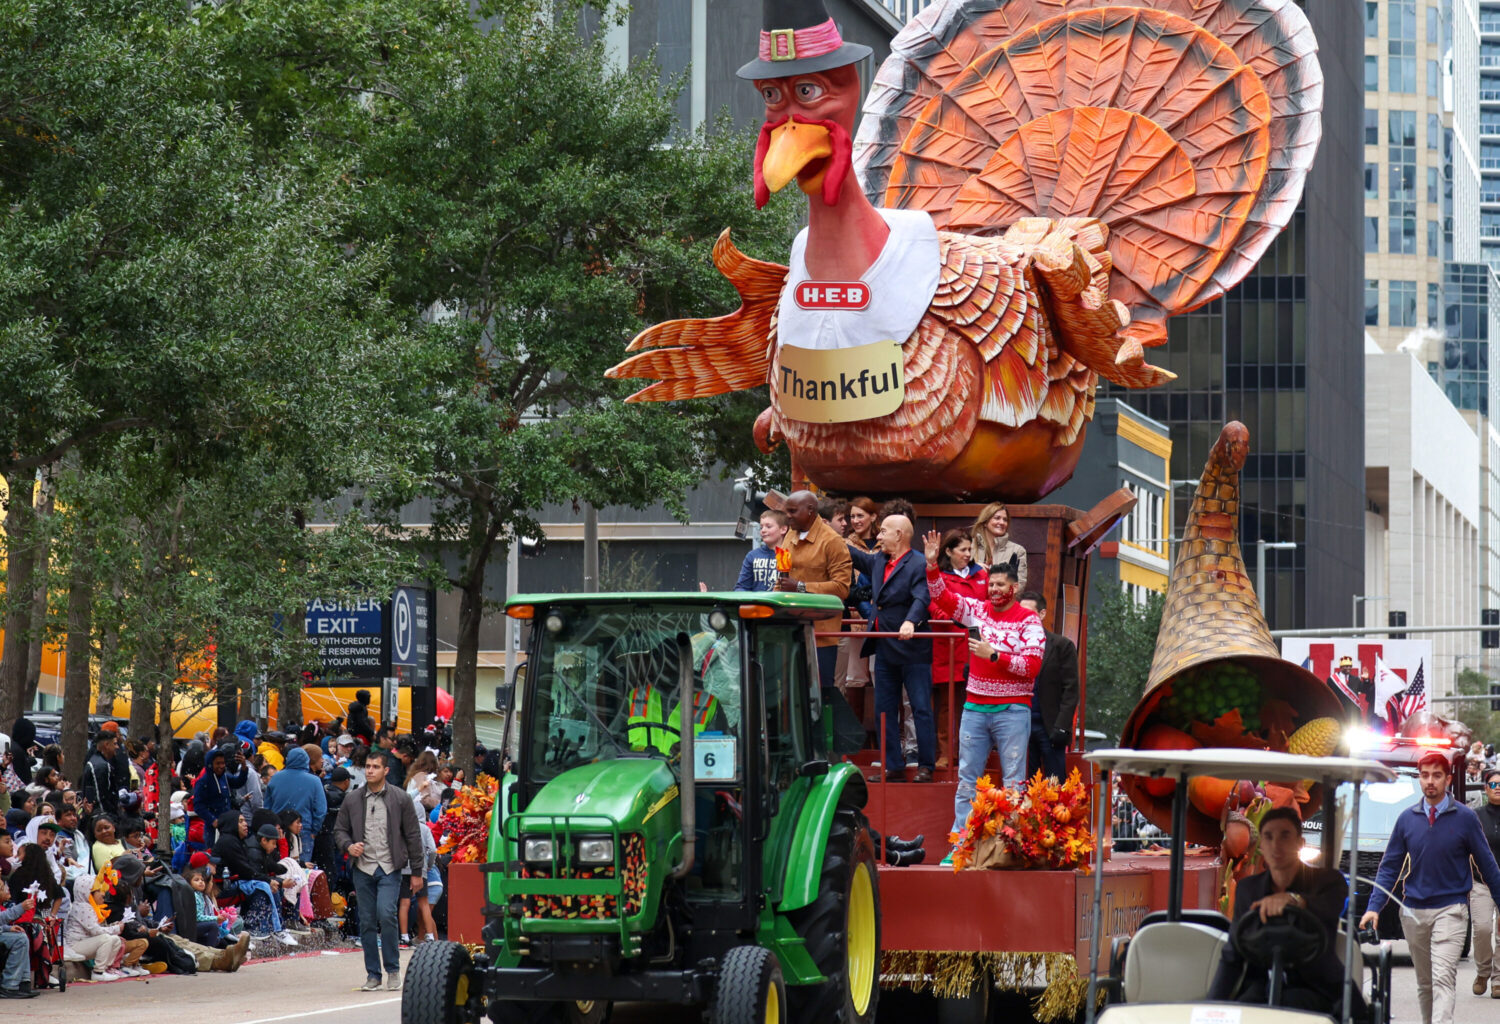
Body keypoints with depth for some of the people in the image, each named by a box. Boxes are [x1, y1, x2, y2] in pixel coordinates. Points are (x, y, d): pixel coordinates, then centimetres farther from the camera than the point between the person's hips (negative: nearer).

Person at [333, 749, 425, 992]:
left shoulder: (400, 799, 3)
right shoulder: (352, 801, 9)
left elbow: (412, 836, 5)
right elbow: (339, 830, 15)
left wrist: (417, 872, 4)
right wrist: (348, 846, -8)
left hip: (389, 869, -3)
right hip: (362, 869, 3)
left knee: (386, 914, -18)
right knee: (367, 922, 4)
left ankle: (393, 970, -5)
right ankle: (373, 974, 13)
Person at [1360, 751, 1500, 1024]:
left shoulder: (1465, 817, -3)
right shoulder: (1407, 819, 5)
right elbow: (1390, 866, 6)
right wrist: (1374, 907, -4)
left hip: (1450, 910, -4)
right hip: (1414, 912, 4)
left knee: (1443, 979, -16)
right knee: (1424, 982, 12)